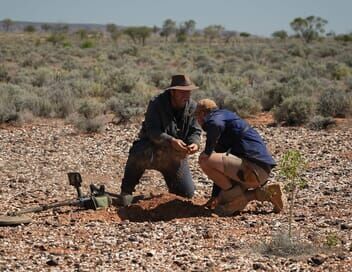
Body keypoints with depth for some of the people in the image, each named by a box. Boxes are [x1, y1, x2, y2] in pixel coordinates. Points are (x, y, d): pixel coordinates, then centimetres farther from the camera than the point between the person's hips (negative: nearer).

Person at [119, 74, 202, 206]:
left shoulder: (192, 107, -6)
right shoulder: (156, 103, -20)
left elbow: (195, 131, -3)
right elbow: (152, 131, -29)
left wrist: (194, 143, -28)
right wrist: (171, 141, -46)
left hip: (175, 156, 4)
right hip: (152, 148, -4)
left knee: (187, 193, -3)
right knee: (139, 155, -40)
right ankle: (126, 190, -15)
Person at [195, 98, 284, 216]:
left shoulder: (217, 115, -1)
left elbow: (216, 125, -31)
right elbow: (222, 168, 28)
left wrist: (208, 150, -17)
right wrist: (215, 196, 27)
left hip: (253, 168, -10)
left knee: (205, 160, -17)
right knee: (223, 201, 19)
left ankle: (237, 196, -7)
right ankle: (262, 192, 12)